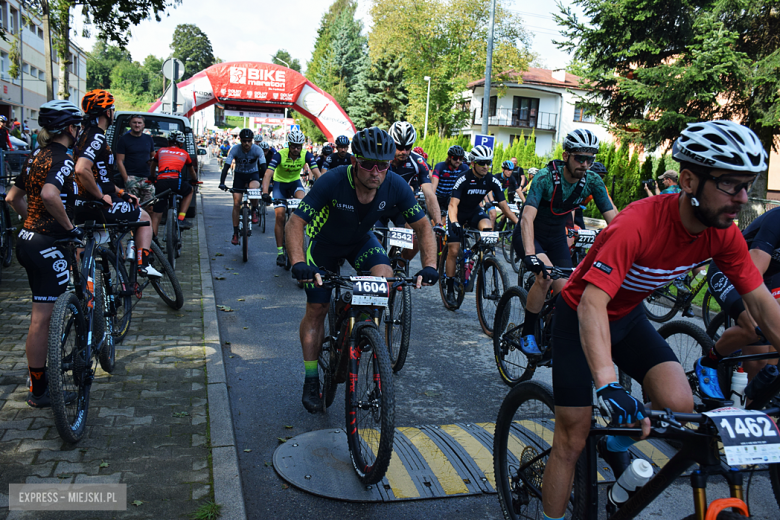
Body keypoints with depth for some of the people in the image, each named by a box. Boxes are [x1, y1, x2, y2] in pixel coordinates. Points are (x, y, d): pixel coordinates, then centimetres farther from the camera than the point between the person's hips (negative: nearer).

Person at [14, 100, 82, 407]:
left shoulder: (39, 156, 14)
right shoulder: (62, 159, -15)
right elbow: (49, 194, -34)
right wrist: (69, 225, -21)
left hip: (28, 239, 10)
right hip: (47, 245, -10)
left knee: (42, 315, 21)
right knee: (42, 318, -2)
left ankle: (39, 379, 34)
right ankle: (39, 391, 9)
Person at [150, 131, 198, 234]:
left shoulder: (161, 151, 26)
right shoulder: (184, 153, 24)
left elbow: (152, 166, 41)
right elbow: (192, 171, 40)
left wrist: (152, 178, 60)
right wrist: (195, 180, 60)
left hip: (160, 182, 2)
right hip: (175, 181, -2)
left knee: (156, 213, 11)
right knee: (189, 191, 29)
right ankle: (181, 219, 16)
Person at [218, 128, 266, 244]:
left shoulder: (257, 150, -20)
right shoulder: (235, 149, -19)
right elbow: (227, 165, -23)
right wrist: (222, 182, -35)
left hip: (253, 174, -1)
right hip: (239, 175, 1)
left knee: (253, 188, -37)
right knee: (236, 203, -8)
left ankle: (254, 211, -8)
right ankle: (235, 233, 1)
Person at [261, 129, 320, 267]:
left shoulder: (306, 155, -20)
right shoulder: (280, 155, -26)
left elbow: (317, 173, -25)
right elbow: (268, 174, -34)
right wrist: (265, 192, -50)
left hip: (295, 182, 2)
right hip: (280, 183, -2)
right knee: (280, 215, -13)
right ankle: (280, 252, -6)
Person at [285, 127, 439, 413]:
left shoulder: (395, 186, -27)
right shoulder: (332, 182, -35)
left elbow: (423, 226, -18)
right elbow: (295, 223, -33)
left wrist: (429, 265, -32)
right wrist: (298, 263, -49)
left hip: (361, 241, 2)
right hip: (324, 243, -2)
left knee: (386, 278, -26)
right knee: (316, 308, 0)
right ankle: (311, 379, 17)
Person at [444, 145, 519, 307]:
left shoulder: (492, 181, -15)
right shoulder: (463, 180, -26)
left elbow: (504, 205, -13)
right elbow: (453, 204, -33)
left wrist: (518, 223, -23)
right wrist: (454, 223, -51)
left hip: (475, 212, 3)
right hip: (458, 214, -3)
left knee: (487, 228, -31)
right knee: (453, 251, -9)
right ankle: (450, 291, 3)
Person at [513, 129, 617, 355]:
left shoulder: (592, 181, -14)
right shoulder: (545, 177, -27)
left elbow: (613, 218, -16)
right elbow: (528, 217, -38)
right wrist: (530, 253, -52)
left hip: (556, 237, 5)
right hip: (529, 235, -5)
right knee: (546, 275, -29)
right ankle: (527, 335, -14)